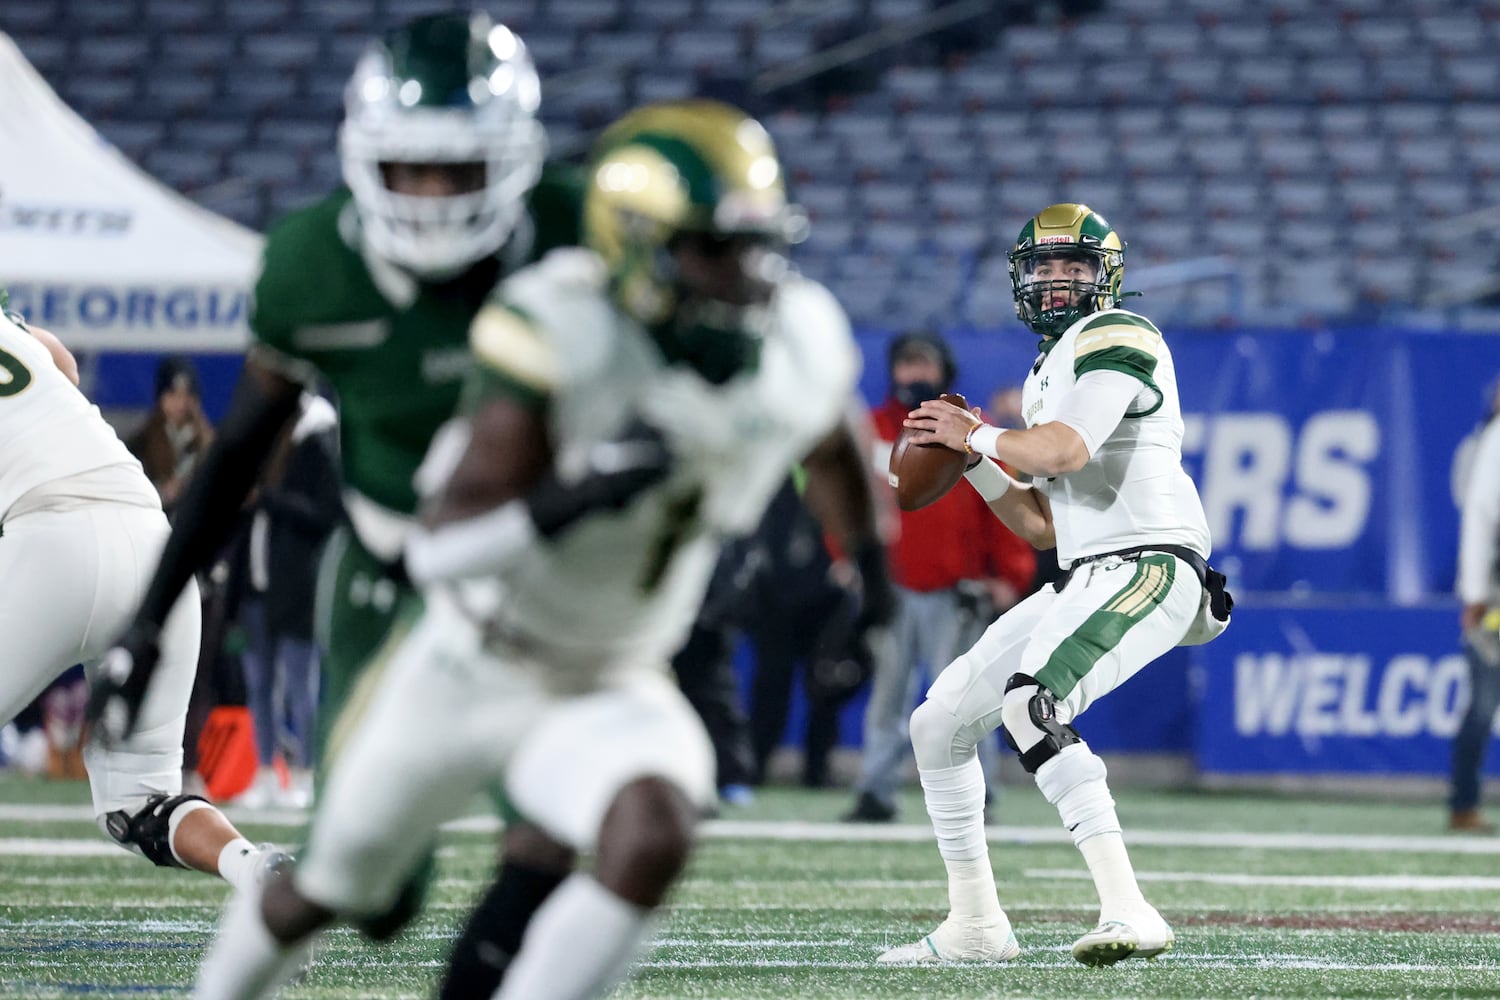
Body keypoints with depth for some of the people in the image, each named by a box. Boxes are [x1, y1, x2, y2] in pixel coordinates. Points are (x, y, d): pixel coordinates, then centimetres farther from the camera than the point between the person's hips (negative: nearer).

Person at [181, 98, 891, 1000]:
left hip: (611, 688, 2)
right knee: (328, 892, 17)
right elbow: (441, 549, -31)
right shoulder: (562, 337, -29)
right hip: (471, 664, -2)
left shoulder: (801, 347, -14)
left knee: (654, 840, -31)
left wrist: (871, 569, 20)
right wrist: (568, 501, -47)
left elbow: (830, 451, 13)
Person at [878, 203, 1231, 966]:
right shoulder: (1048, 373, 24)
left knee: (1029, 705, -33)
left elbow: (1066, 450, -21)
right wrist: (972, 459, 12)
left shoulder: (1115, 338, -5)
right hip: (1084, 580, 10)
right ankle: (974, 925, 23)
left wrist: (979, 436, -4)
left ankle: (1128, 910, -39)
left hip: (1147, 566, -10)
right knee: (938, 724, 12)